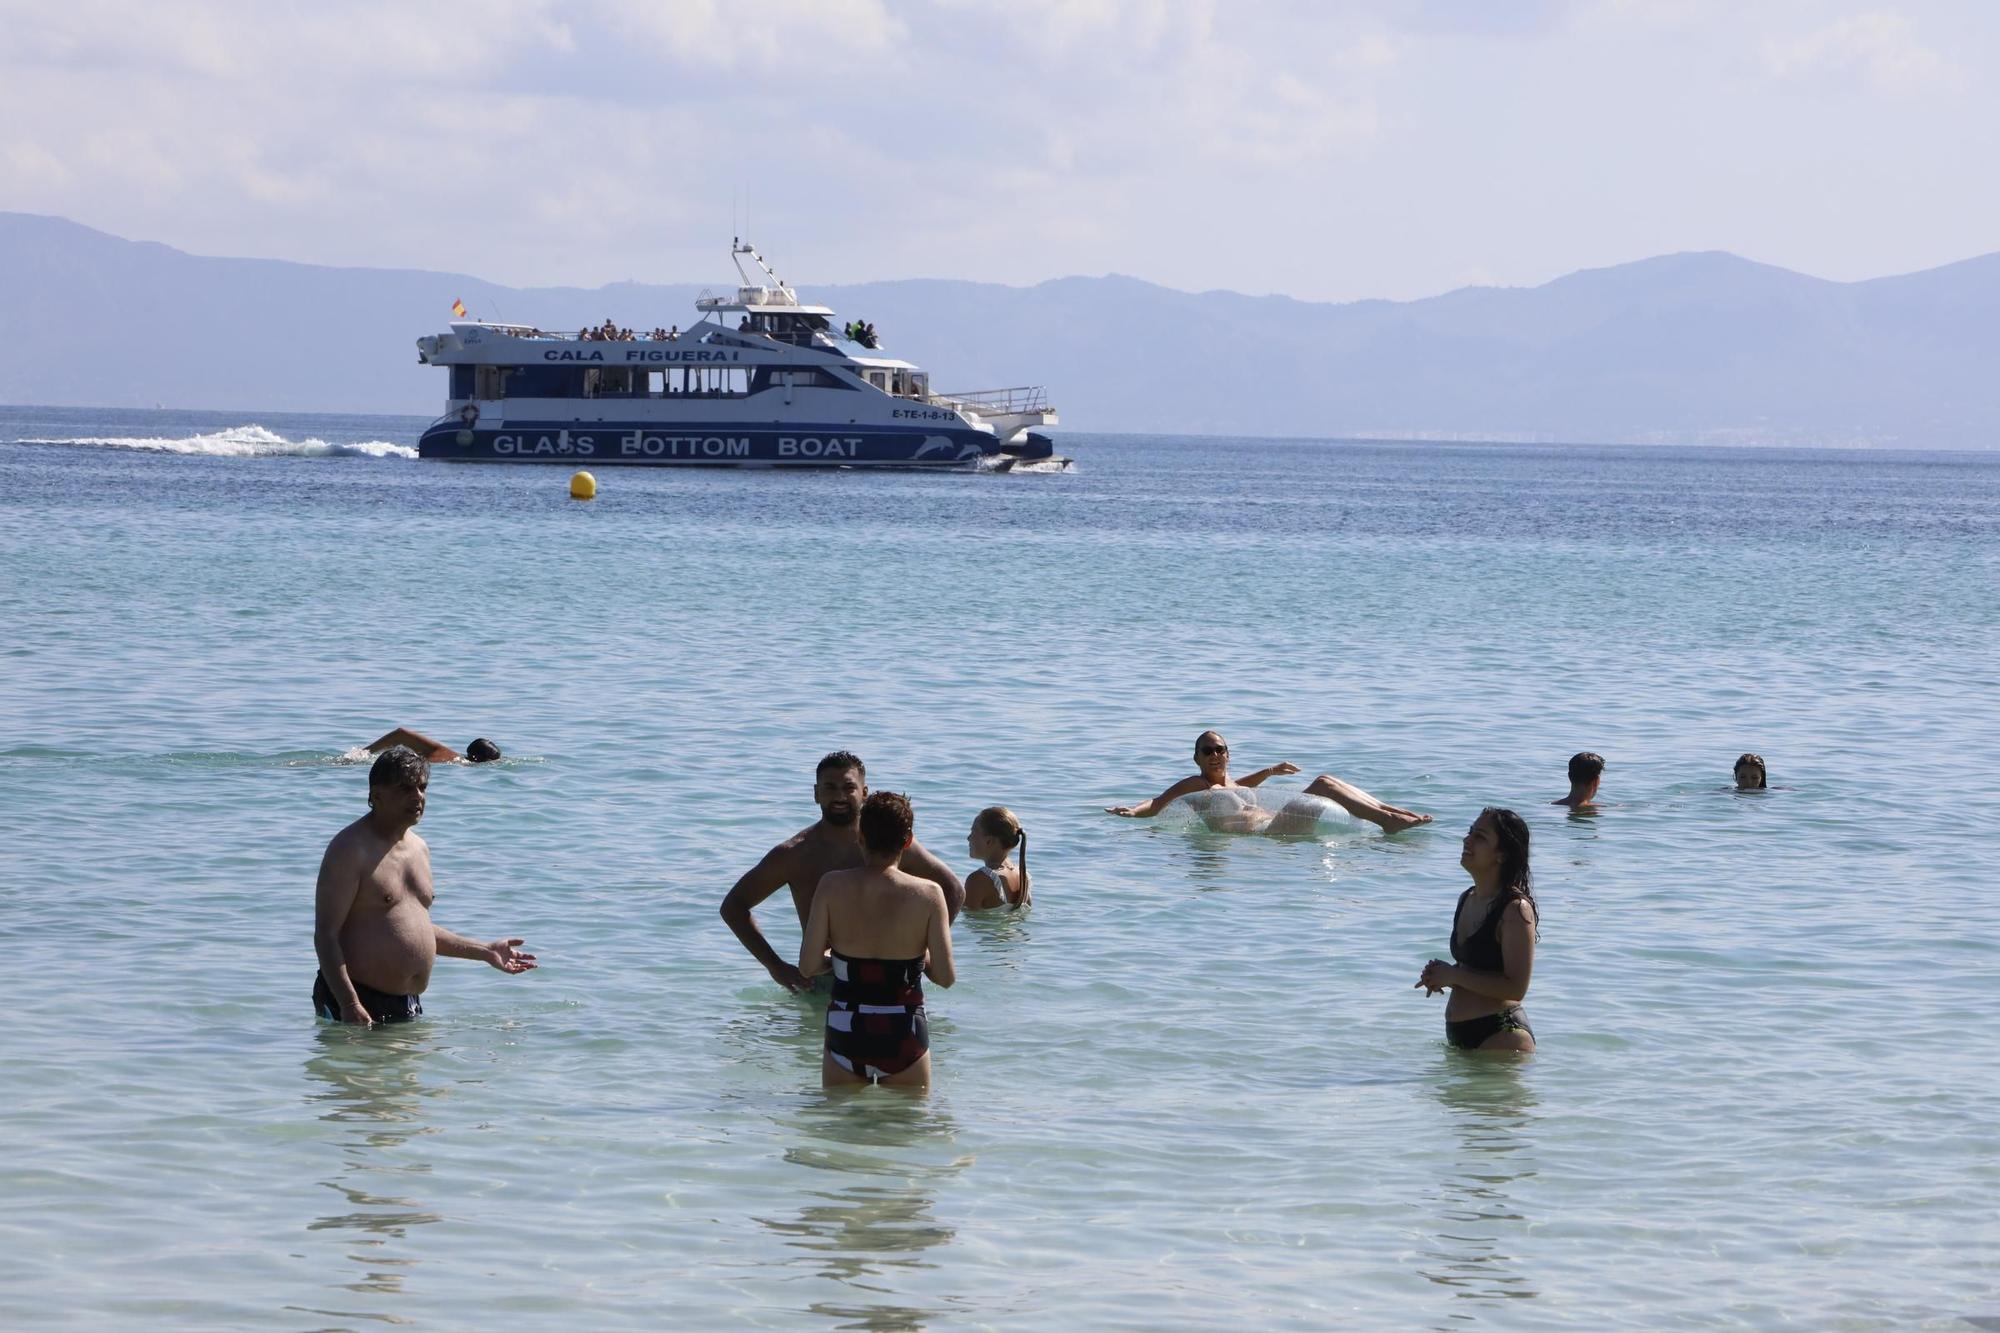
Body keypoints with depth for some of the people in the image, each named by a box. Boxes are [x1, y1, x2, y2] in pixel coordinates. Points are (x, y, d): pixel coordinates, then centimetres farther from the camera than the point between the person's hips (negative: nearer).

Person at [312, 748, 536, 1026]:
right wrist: (350, 1005, -26)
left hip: (409, 1006, 8)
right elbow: (326, 934, -16)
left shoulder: (419, 848, 17)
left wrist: (485, 951, 26)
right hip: (361, 1001, -8)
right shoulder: (351, 849, -11)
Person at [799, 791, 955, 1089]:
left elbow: (808, 966, -8)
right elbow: (945, 976, -9)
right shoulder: (928, 894, -10)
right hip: (903, 1037, -1)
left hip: (845, 1034, 1)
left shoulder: (833, 886, -8)